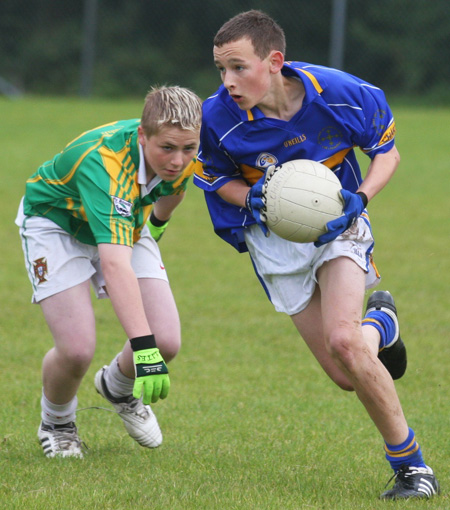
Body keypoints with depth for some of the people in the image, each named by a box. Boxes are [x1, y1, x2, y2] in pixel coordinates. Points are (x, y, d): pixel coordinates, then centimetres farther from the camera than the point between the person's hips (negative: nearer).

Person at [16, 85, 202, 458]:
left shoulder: (184, 158, -23)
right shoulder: (104, 162, -44)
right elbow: (114, 264, -53)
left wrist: (158, 220, 28)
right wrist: (143, 348, -61)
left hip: (124, 225, 5)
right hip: (55, 223, -5)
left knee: (167, 342, -11)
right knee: (77, 349, -21)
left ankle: (117, 387, 25)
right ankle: (56, 424, 13)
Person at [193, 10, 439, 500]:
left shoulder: (342, 94, -22)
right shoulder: (218, 116, -20)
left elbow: (386, 152, -3)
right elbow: (214, 178, 1)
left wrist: (358, 198, -21)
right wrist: (251, 199, -21)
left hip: (335, 224, -2)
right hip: (272, 237, 2)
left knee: (343, 341, -26)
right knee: (346, 376, -4)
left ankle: (410, 464, -8)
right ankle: (381, 323, 35)